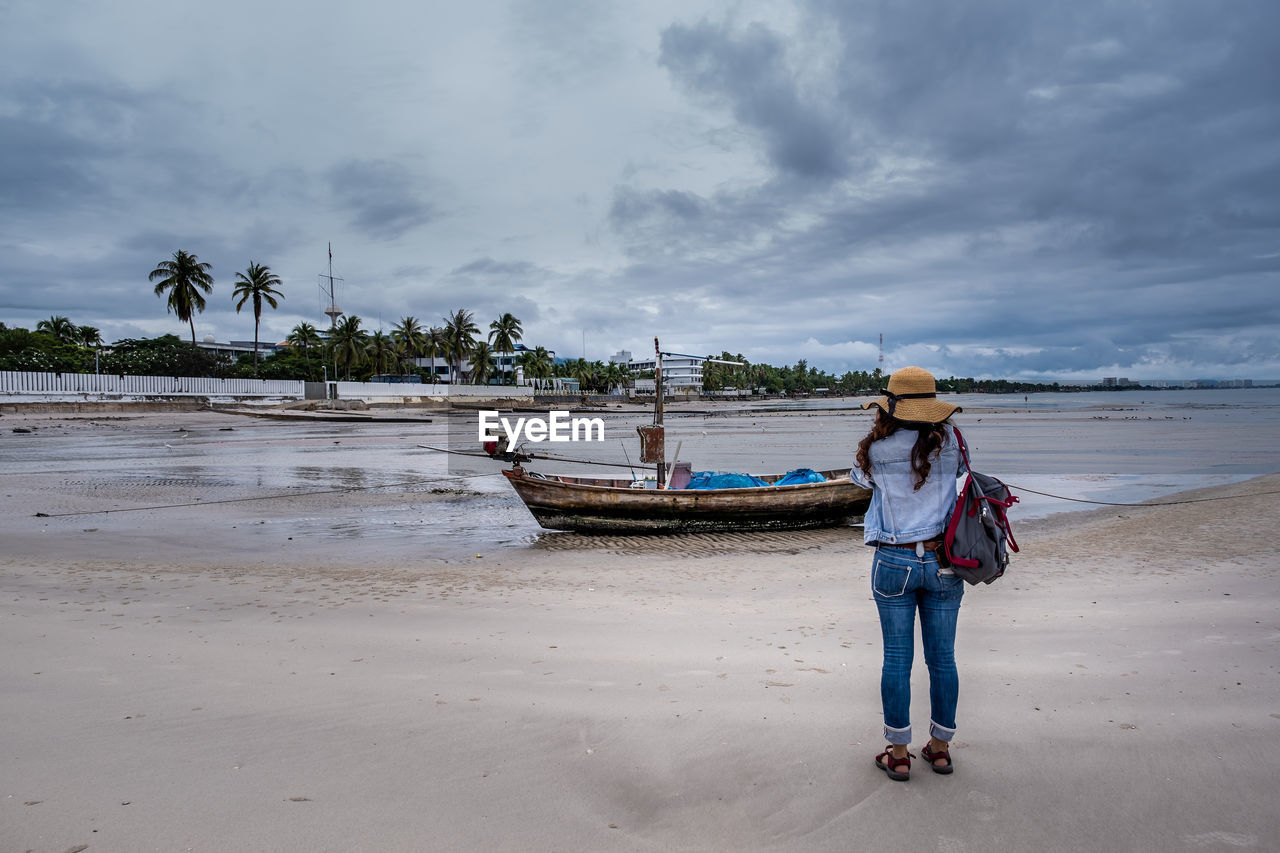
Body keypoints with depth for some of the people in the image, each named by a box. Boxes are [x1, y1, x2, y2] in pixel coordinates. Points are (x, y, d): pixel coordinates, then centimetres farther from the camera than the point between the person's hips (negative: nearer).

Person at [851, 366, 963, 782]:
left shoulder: (877, 449, -9)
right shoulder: (948, 440, -4)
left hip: (895, 562, -2)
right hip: (943, 561, 2)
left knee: (897, 658, 7)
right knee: (942, 658, 12)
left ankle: (898, 754, 15)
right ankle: (940, 747, 26)